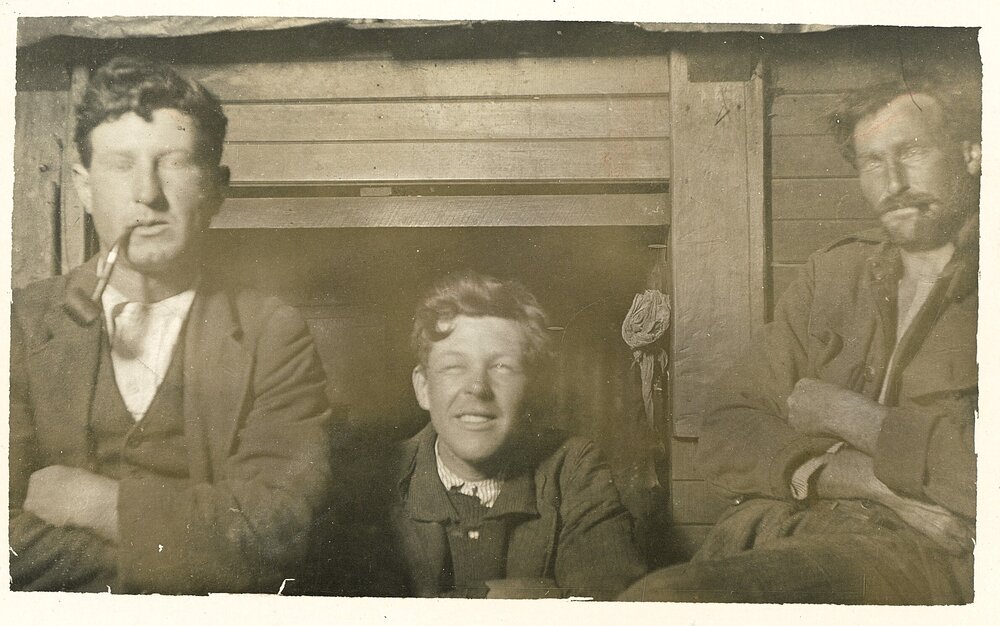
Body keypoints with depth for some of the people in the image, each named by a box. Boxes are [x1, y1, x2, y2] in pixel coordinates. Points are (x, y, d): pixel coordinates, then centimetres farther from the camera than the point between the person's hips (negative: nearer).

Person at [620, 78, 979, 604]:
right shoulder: (832, 274, 20)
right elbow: (725, 434, 13)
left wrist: (847, 414, -1)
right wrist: (837, 473, -5)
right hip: (773, 526, 5)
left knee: (664, 599, -31)